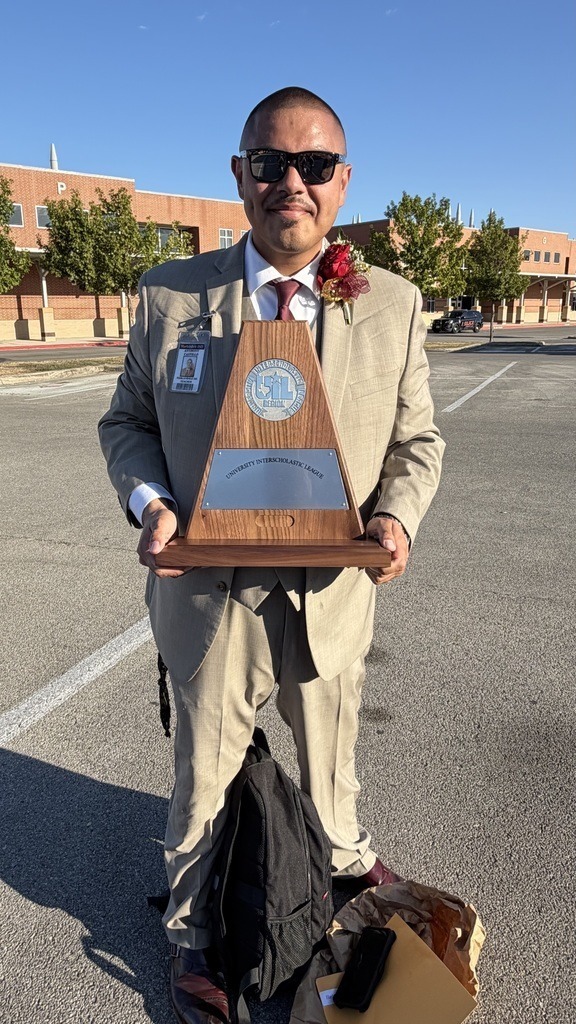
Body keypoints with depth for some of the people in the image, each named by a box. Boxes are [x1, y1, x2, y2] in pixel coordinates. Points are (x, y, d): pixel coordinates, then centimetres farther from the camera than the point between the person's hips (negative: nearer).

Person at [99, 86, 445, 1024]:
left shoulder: (392, 304, -2)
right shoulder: (169, 294, -5)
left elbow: (417, 440, 4)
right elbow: (127, 422, 3)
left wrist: (398, 515, -17)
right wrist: (149, 503, -16)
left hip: (335, 591, 1)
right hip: (212, 593, 0)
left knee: (330, 756, 26)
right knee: (204, 776, 19)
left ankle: (345, 859, 61)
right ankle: (190, 931, 49)